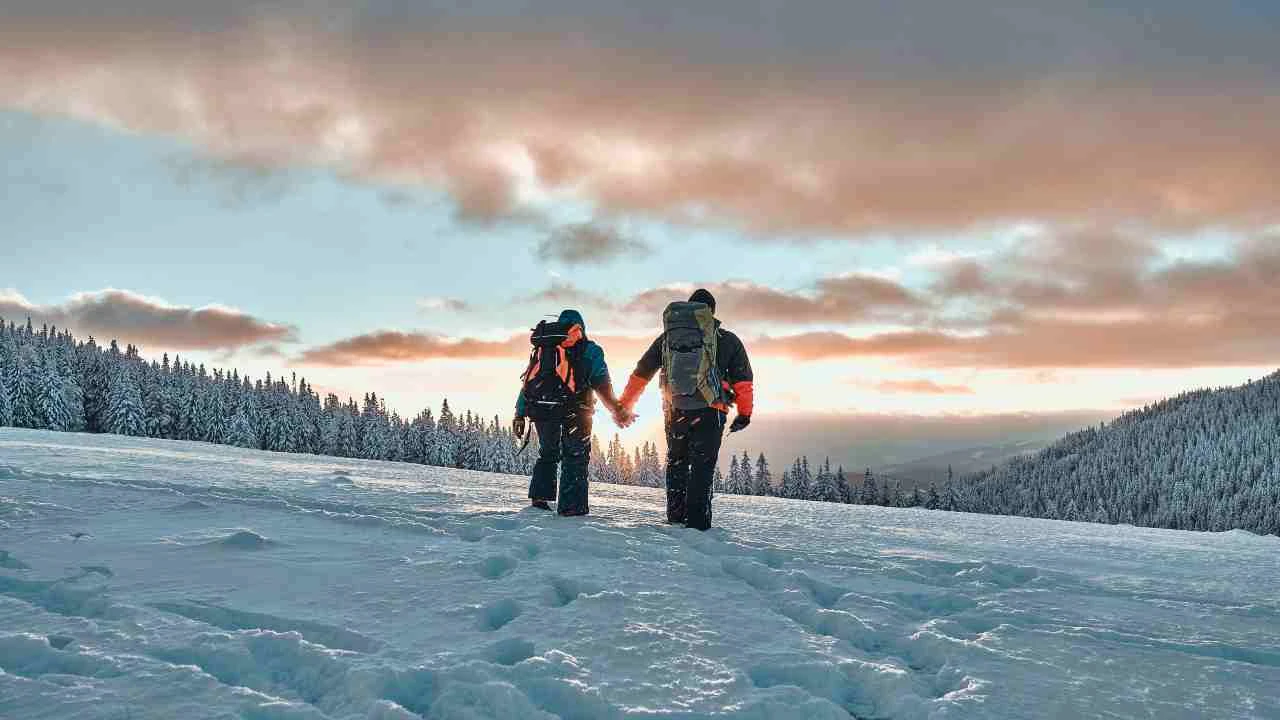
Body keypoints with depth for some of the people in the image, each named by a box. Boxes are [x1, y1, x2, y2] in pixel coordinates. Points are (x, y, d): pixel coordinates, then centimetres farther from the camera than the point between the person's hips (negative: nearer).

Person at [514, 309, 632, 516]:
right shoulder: (589, 350, 13)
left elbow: (527, 383, 20)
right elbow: (601, 382, 3)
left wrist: (520, 415, 20)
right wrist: (616, 409, 3)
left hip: (541, 407, 4)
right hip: (573, 409, -4)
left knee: (547, 452, 22)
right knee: (576, 455, 7)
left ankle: (539, 497, 15)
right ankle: (571, 506, 0)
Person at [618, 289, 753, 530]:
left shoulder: (667, 337, 12)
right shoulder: (727, 340, 4)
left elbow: (640, 374, 15)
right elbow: (743, 379, 3)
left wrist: (624, 406, 22)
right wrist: (744, 412, 10)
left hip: (674, 412, 3)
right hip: (710, 411, -3)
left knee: (676, 462, 19)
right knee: (702, 466, 2)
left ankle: (675, 516, 20)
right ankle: (696, 522, -3)